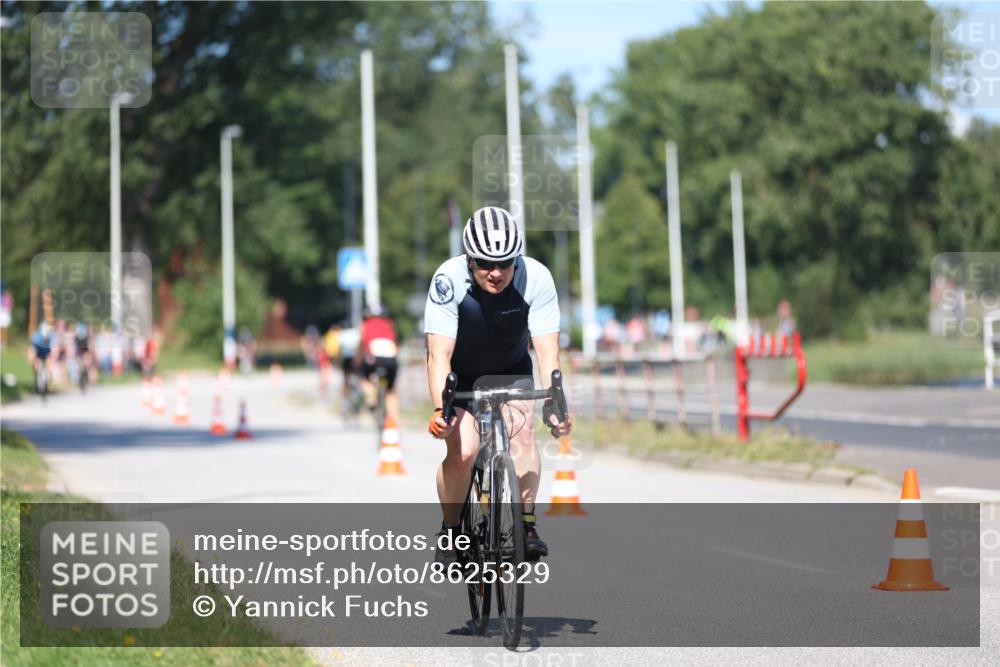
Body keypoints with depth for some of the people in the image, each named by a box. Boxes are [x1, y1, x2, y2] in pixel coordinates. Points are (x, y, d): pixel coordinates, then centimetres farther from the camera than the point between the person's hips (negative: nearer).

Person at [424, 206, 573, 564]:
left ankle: (527, 524, -12)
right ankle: (449, 530, 2)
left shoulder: (536, 277, -28)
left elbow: (547, 351, -29)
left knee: (521, 436, -23)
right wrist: (440, 410, -48)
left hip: (512, 371, 1)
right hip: (459, 374, -1)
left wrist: (554, 405, -44)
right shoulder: (449, 279, -31)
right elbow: (439, 354, -34)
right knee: (462, 451, -19)